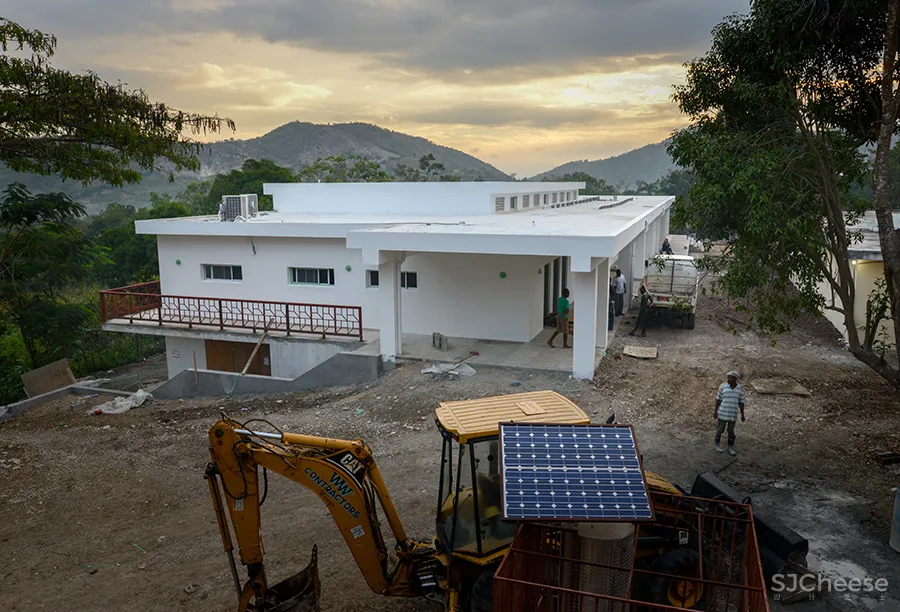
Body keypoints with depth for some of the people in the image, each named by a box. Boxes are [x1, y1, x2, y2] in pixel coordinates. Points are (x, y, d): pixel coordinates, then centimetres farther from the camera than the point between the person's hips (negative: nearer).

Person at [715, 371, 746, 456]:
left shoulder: (740, 389, -3)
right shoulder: (723, 386, -7)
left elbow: (741, 402, 3)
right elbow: (718, 399, -2)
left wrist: (742, 415, 4)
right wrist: (715, 411, -2)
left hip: (733, 414, 1)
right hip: (722, 413, -1)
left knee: (731, 431, 7)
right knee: (720, 429, 6)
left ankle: (730, 448, 16)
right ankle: (717, 445, 22)